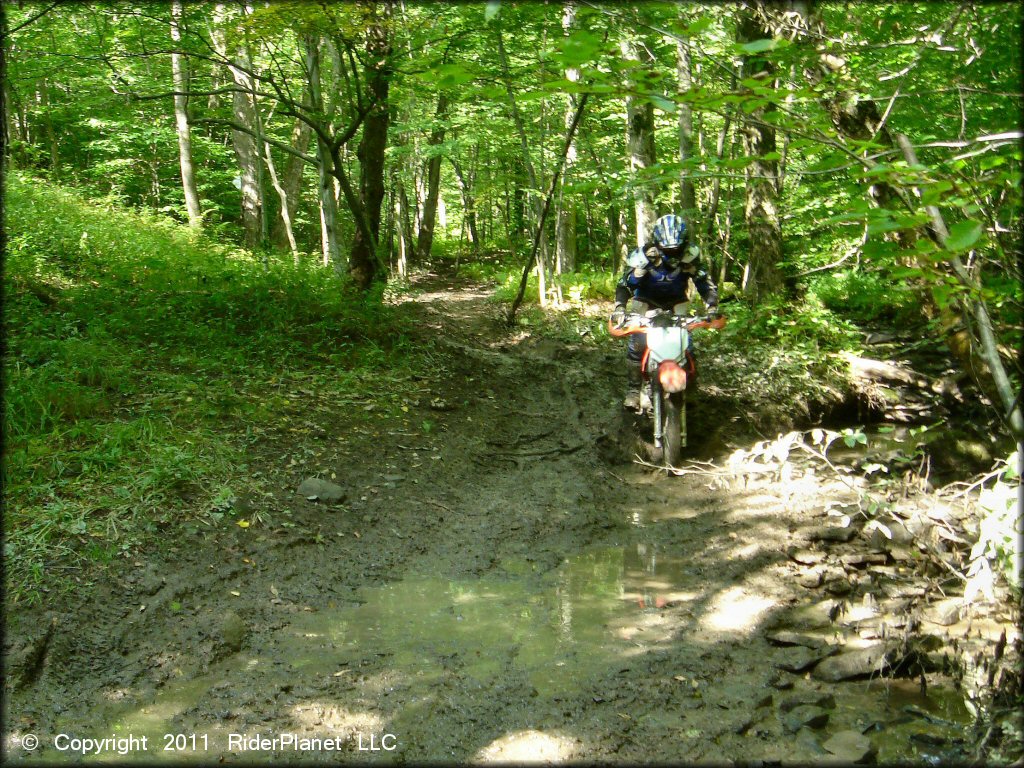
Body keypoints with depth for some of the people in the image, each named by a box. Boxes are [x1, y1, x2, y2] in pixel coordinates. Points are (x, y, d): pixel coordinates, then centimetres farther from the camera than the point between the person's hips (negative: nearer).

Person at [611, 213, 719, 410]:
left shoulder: (689, 254, -22)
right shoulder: (644, 255, -27)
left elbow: (705, 283, -17)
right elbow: (625, 283, -24)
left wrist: (712, 308, -33)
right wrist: (619, 309, -39)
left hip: (675, 303, 1)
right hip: (647, 302, -1)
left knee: (686, 343, -12)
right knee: (636, 343, -19)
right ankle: (634, 389, -5)